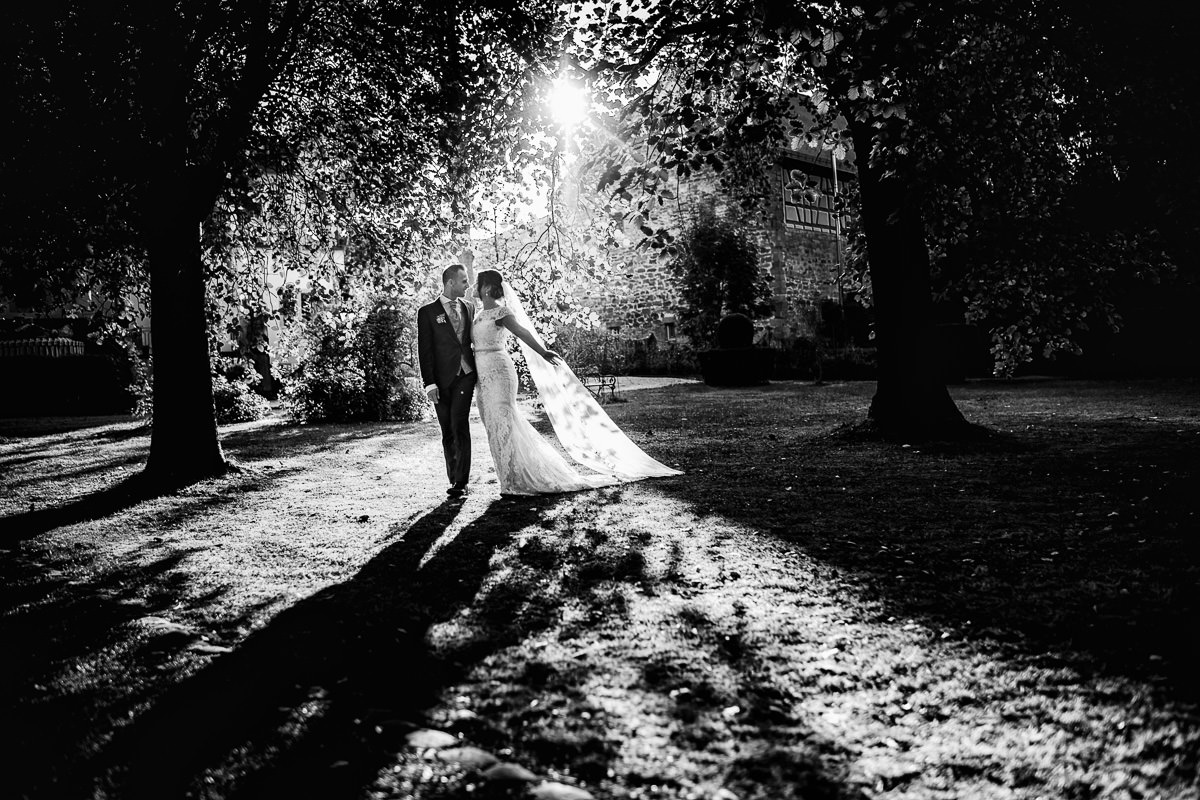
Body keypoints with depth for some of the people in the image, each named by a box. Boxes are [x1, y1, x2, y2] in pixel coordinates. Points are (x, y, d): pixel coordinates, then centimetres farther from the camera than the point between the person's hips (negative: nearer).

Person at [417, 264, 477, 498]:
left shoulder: (468, 308, 14)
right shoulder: (428, 312, 1)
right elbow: (424, 350, -3)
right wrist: (429, 383, -10)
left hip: (465, 375, 1)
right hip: (442, 380, -1)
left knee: (460, 426, -12)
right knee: (447, 433, 5)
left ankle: (461, 482, -12)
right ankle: (454, 479, 16)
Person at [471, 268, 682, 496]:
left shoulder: (500, 311, -9)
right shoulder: (479, 314, 16)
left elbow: (522, 332, -22)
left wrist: (543, 353, -32)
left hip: (499, 372, -8)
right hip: (484, 377, 8)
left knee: (503, 424, -7)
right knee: (494, 426, 8)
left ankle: (515, 482, -1)